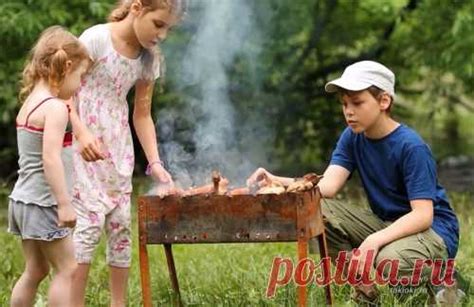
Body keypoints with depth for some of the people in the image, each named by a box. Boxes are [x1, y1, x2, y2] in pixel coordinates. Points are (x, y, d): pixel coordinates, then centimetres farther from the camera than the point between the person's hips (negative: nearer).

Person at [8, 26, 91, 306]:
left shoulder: (30, 102, 11)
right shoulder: (55, 107, -17)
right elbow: (50, 159, -25)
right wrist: (65, 203, -24)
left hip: (23, 199, 9)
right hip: (43, 202, -9)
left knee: (35, 270, 14)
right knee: (67, 269, -2)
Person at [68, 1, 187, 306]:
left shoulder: (150, 57, 3)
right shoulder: (96, 38, -15)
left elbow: (143, 115, 9)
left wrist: (155, 162, 0)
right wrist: (82, 133, -29)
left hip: (118, 149, 6)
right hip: (85, 146, -6)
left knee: (121, 223, 5)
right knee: (89, 221, -12)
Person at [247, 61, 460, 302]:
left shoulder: (411, 147, -21)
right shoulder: (352, 138, -1)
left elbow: (422, 215, -26)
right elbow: (328, 186, -15)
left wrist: (377, 239, -42)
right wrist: (277, 182, -33)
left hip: (433, 229, -7)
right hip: (384, 223, 7)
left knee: (391, 259, -40)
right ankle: (366, 290, -6)